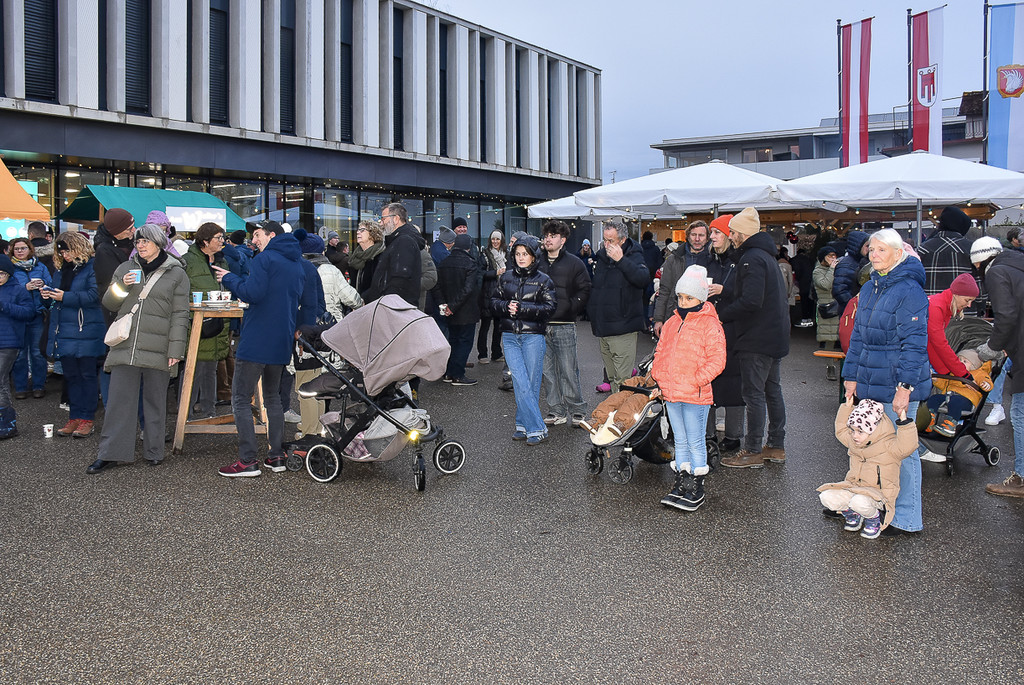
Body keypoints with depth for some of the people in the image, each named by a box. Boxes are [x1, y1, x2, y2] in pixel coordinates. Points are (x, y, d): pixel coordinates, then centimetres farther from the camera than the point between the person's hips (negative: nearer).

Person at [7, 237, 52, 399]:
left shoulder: (40, 267, 11)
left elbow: (51, 287, 11)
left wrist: (43, 285, -10)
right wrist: (25, 287, -16)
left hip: (38, 315, 1)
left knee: (38, 352, 3)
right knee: (20, 354, 3)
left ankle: (38, 386, 12)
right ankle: (20, 387, 12)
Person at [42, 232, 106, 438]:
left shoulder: (91, 267, -8)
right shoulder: (62, 269, 17)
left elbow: (94, 295, -17)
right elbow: (59, 295, 23)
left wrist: (66, 297, -19)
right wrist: (49, 296, 1)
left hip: (87, 330, -7)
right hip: (65, 332, 7)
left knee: (87, 374, -1)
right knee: (71, 375, 10)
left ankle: (87, 418, 6)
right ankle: (75, 417, 16)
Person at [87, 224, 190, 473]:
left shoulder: (176, 274, 5)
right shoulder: (126, 268, 14)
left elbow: (180, 315, 1)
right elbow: (109, 304, 16)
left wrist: (175, 349, -7)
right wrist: (121, 285, -4)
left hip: (157, 349, -2)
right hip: (125, 347, 2)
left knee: (155, 401, 7)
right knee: (119, 400, 1)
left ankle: (154, 451, 18)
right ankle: (110, 453, 7)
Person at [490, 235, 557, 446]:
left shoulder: (543, 280, 2)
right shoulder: (506, 277, 12)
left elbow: (549, 308, -7)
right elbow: (494, 302, 13)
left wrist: (522, 308, -15)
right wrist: (507, 306, -9)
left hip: (533, 336, -2)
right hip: (510, 336, 2)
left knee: (532, 383, 2)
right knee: (520, 383, -6)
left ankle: (523, 423, 15)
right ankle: (536, 428, -1)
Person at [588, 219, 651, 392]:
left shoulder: (633, 256, -7)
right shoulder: (602, 256, 13)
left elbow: (644, 279, -27)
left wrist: (620, 260, -26)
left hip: (623, 326, -7)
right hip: (603, 327, 7)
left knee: (623, 379, -9)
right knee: (611, 377, 16)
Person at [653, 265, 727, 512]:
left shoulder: (709, 325, -8)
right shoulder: (671, 324, 12)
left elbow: (716, 360, -12)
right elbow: (660, 353, 20)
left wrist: (696, 380, -17)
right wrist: (661, 379, 6)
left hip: (696, 396, -6)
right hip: (671, 394, 6)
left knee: (695, 442, 1)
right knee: (680, 441, 15)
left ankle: (697, 489, 10)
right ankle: (681, 484, 23)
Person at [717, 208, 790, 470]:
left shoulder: (751, 258, -18)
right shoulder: (766, 255, 15)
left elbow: (750, 301, -27)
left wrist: (720, 315, -18)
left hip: (757, 340, -11)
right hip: (775, 337, 11)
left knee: (753, 394, -3)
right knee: (772, 390, 16)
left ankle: (753, 451, 4)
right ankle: (776, 446, 25)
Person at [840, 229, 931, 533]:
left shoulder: (909, 291, -12)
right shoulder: (869, 289, 13)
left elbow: (914, 344, -16)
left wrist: (905, 386, -20)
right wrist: (851, 375, 15)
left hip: (898, 386, -8)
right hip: (870, 383, 8)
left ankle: (907, 519, 12)